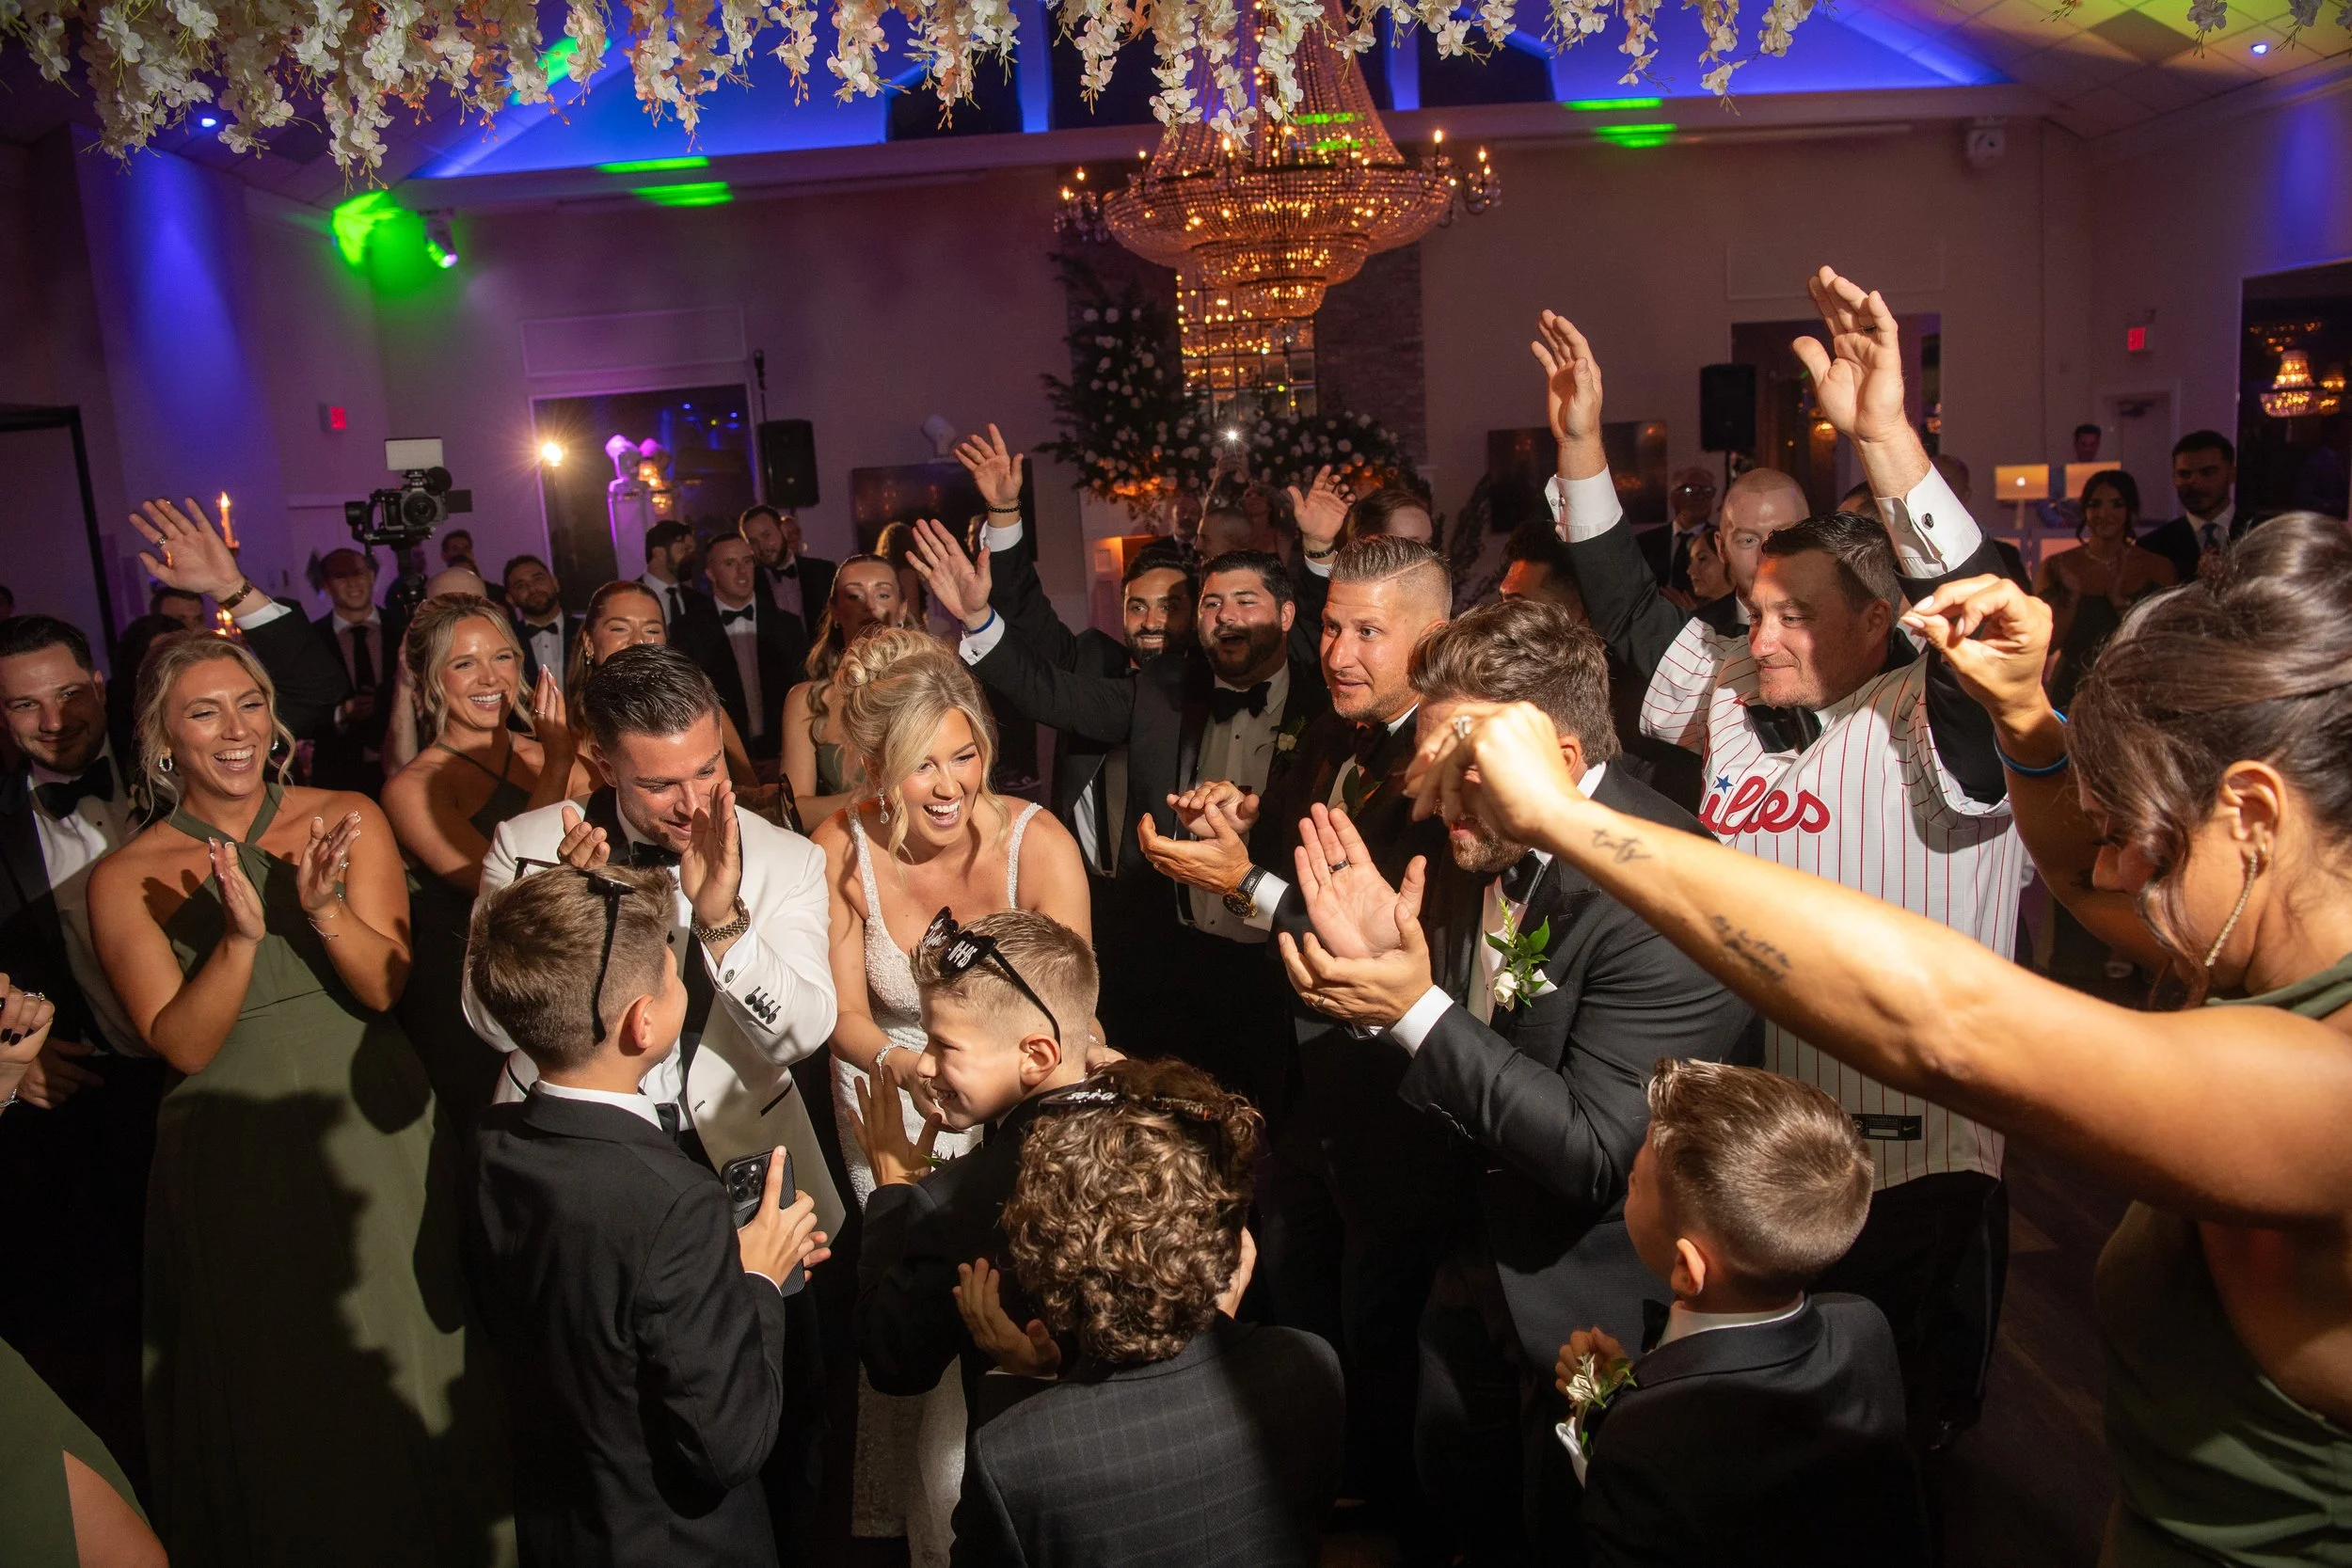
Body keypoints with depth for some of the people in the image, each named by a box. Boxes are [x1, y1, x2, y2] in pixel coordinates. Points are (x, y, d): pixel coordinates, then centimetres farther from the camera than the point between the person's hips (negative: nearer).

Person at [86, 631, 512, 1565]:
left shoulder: (349, 822, -3)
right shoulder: (126, 879, -4)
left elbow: (384, 989, -11)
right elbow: (182, 1044, -12)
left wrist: (325, 907, -30)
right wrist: (241, 935, -28)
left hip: (373, 1138, 1)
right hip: (236, 1166, 0)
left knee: (404, 1378, 12)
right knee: (281, 1402, 12)